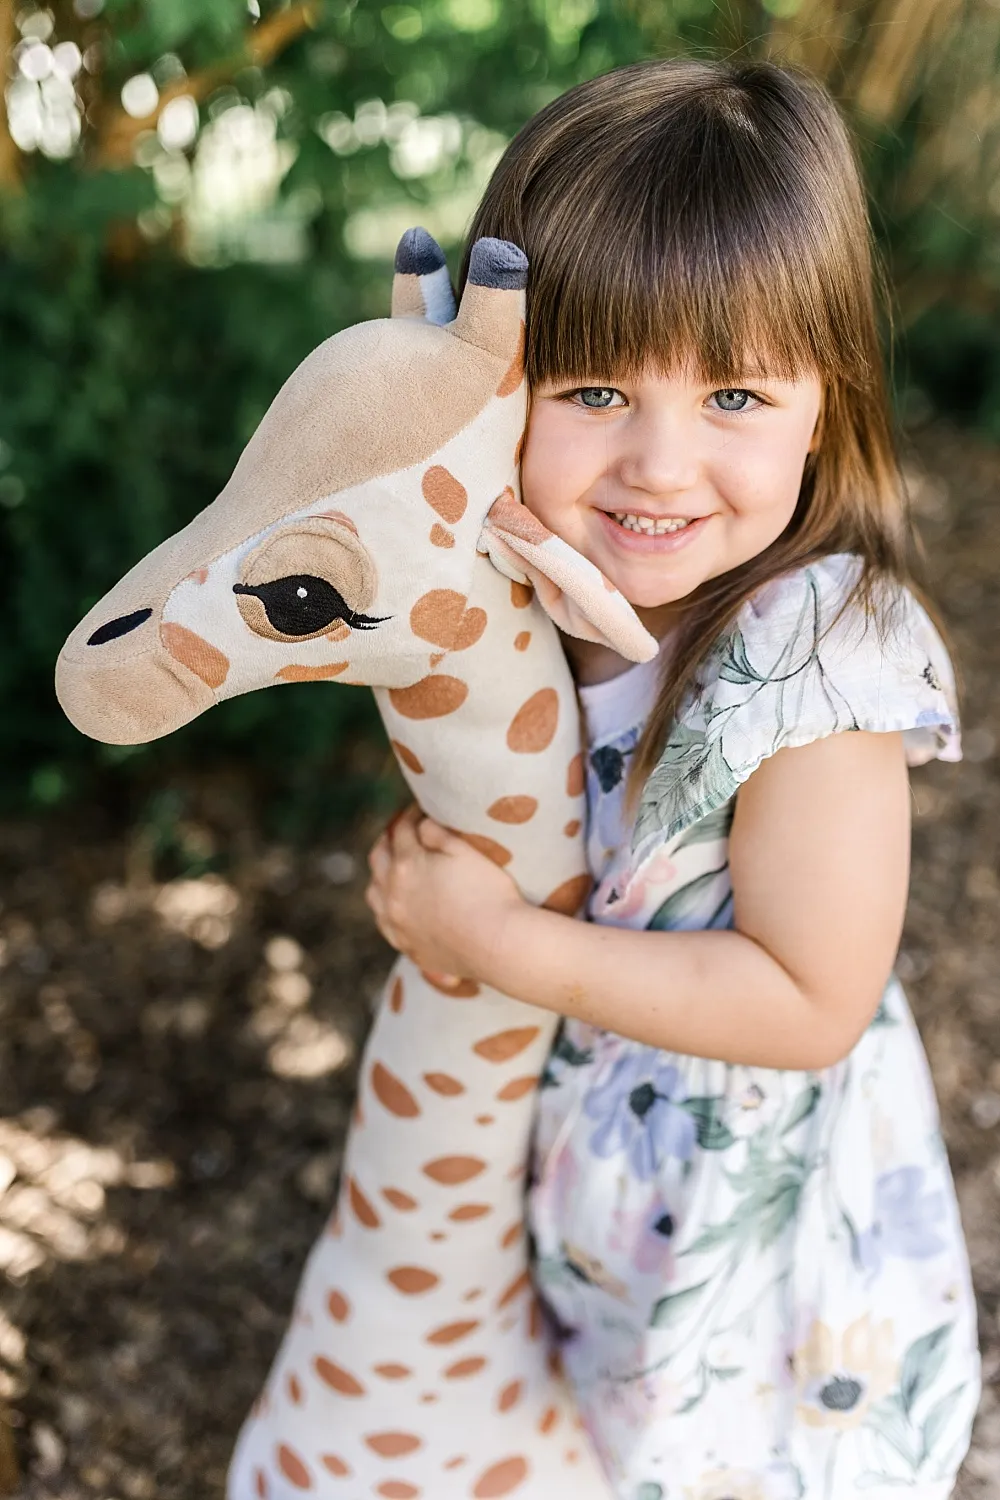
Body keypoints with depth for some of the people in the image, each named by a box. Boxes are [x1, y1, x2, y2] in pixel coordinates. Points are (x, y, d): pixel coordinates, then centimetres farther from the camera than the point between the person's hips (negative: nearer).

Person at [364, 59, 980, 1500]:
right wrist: (433, 859, -16)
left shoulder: (814, 659, -31)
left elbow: (812, 1000, -27)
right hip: (573, 1135, 6)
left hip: (752, 1197, -6)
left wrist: (501, 940, -26)